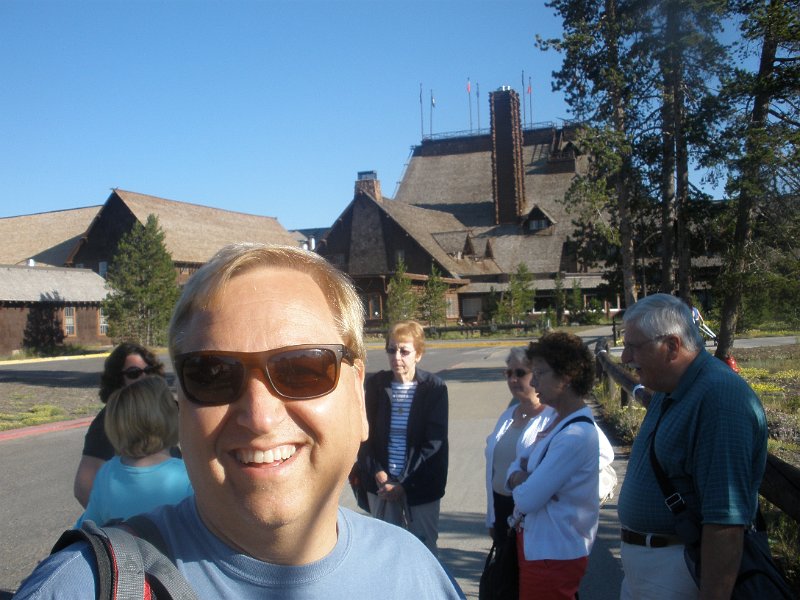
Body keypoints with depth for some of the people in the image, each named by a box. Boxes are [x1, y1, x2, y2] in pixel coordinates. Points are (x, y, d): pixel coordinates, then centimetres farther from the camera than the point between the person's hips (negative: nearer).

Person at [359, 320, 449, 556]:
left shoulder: (434, 388, -8)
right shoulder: (376, 384, 0)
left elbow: (434, 443, -9)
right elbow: (365, 433, 3)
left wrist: (404, 483, -12)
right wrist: (377, 473, -10)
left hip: (421, 485, -2)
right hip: (381, 483, 2)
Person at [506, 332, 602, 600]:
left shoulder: (575, 436, -25)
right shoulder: (559, 422, 6)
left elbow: (528, 499, -25)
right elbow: (520, 465, 11)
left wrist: (518, 483, -3)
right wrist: (518, 477, -12)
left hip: (553, 554, -9)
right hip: (538, 544, 9)